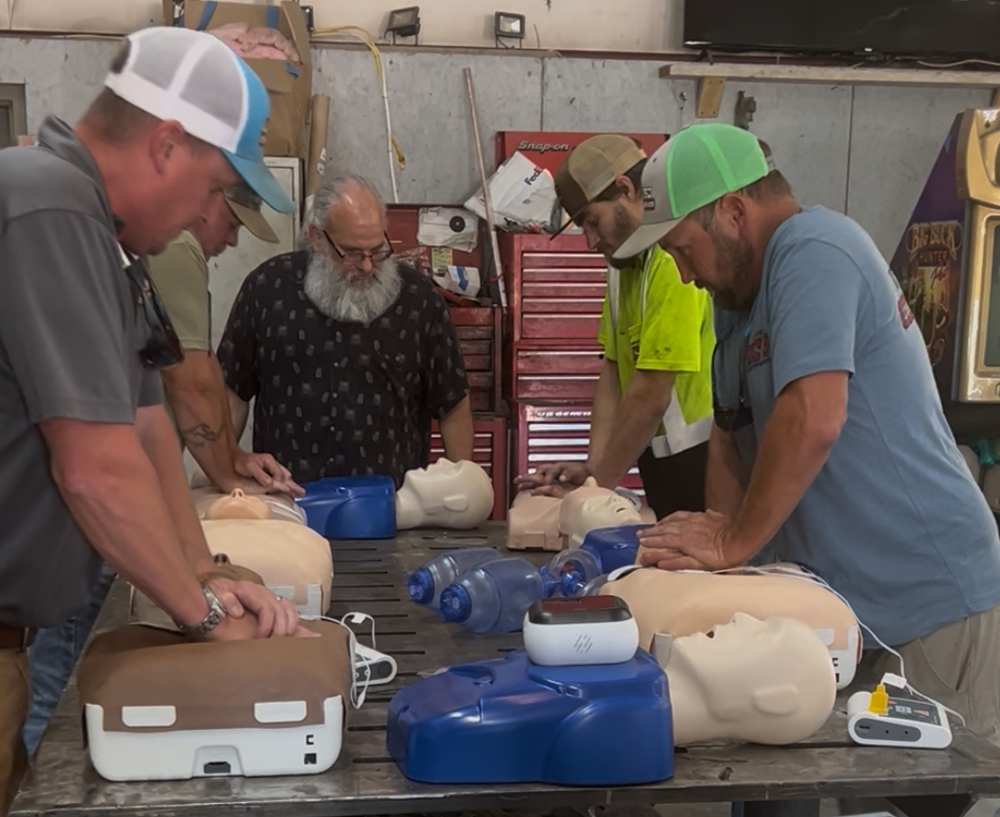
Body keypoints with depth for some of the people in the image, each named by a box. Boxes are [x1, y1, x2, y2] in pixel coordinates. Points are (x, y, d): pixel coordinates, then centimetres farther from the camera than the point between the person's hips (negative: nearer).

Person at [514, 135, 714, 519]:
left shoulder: (677, 257, -20)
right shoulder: (625, 261, 10)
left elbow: (649, 398, -20)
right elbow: (613, 370, 7)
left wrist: (598, 485, -12)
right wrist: (594, 467, -4)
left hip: (703, 460, -8)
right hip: (664, 466, 8)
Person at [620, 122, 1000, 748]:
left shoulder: (813, 253, -17)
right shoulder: (739, 299, 14)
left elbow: (813, 420, -28)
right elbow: (731, 434, 14)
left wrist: (733, 545, -19)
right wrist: (717, 536, -1)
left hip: (930, 603, -9)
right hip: (845, 602, 9)